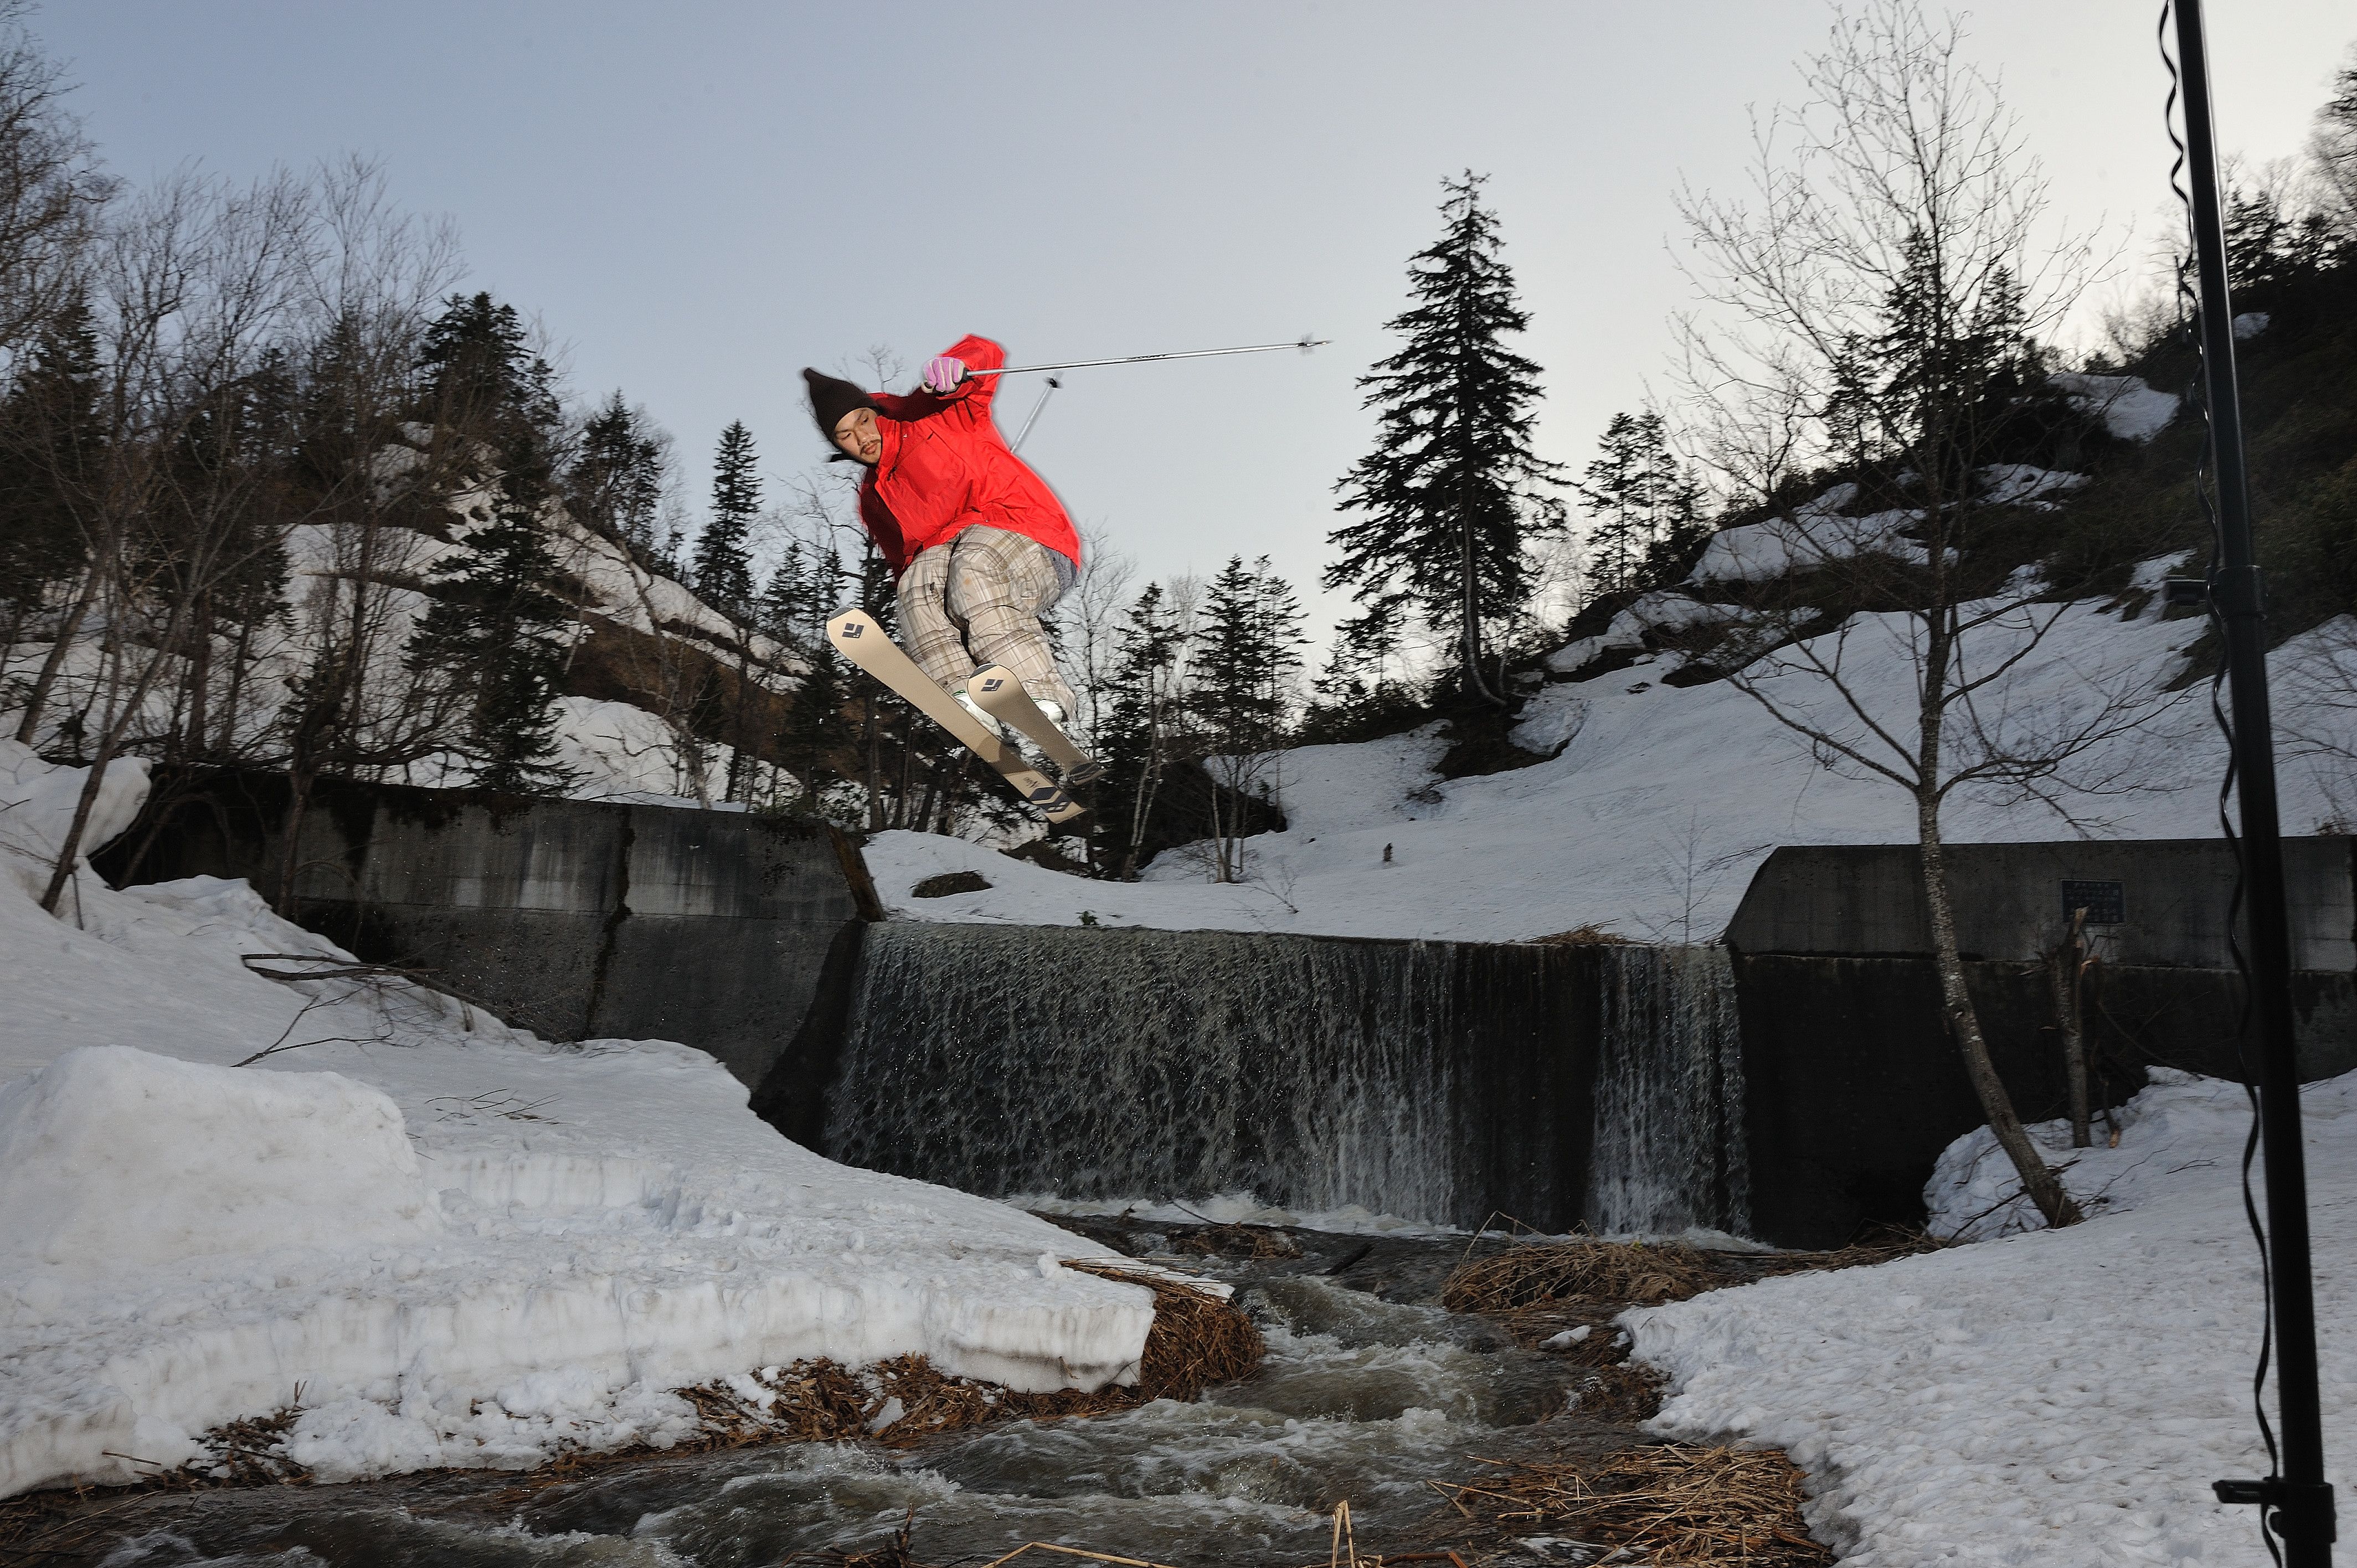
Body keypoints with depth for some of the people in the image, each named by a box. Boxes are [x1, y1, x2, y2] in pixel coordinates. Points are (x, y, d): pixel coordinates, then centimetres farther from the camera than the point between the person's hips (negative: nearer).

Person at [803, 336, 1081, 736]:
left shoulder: (934, 416, 7)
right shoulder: (874, 500, 22)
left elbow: (986, 354, -4)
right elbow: (904, 562, 25)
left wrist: (954, 367, -27)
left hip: (1038, 548, -5)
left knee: (972, 566, -37)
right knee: (919, 579, -28)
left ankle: (1041, 692, -40)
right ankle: (964, 696, -39)